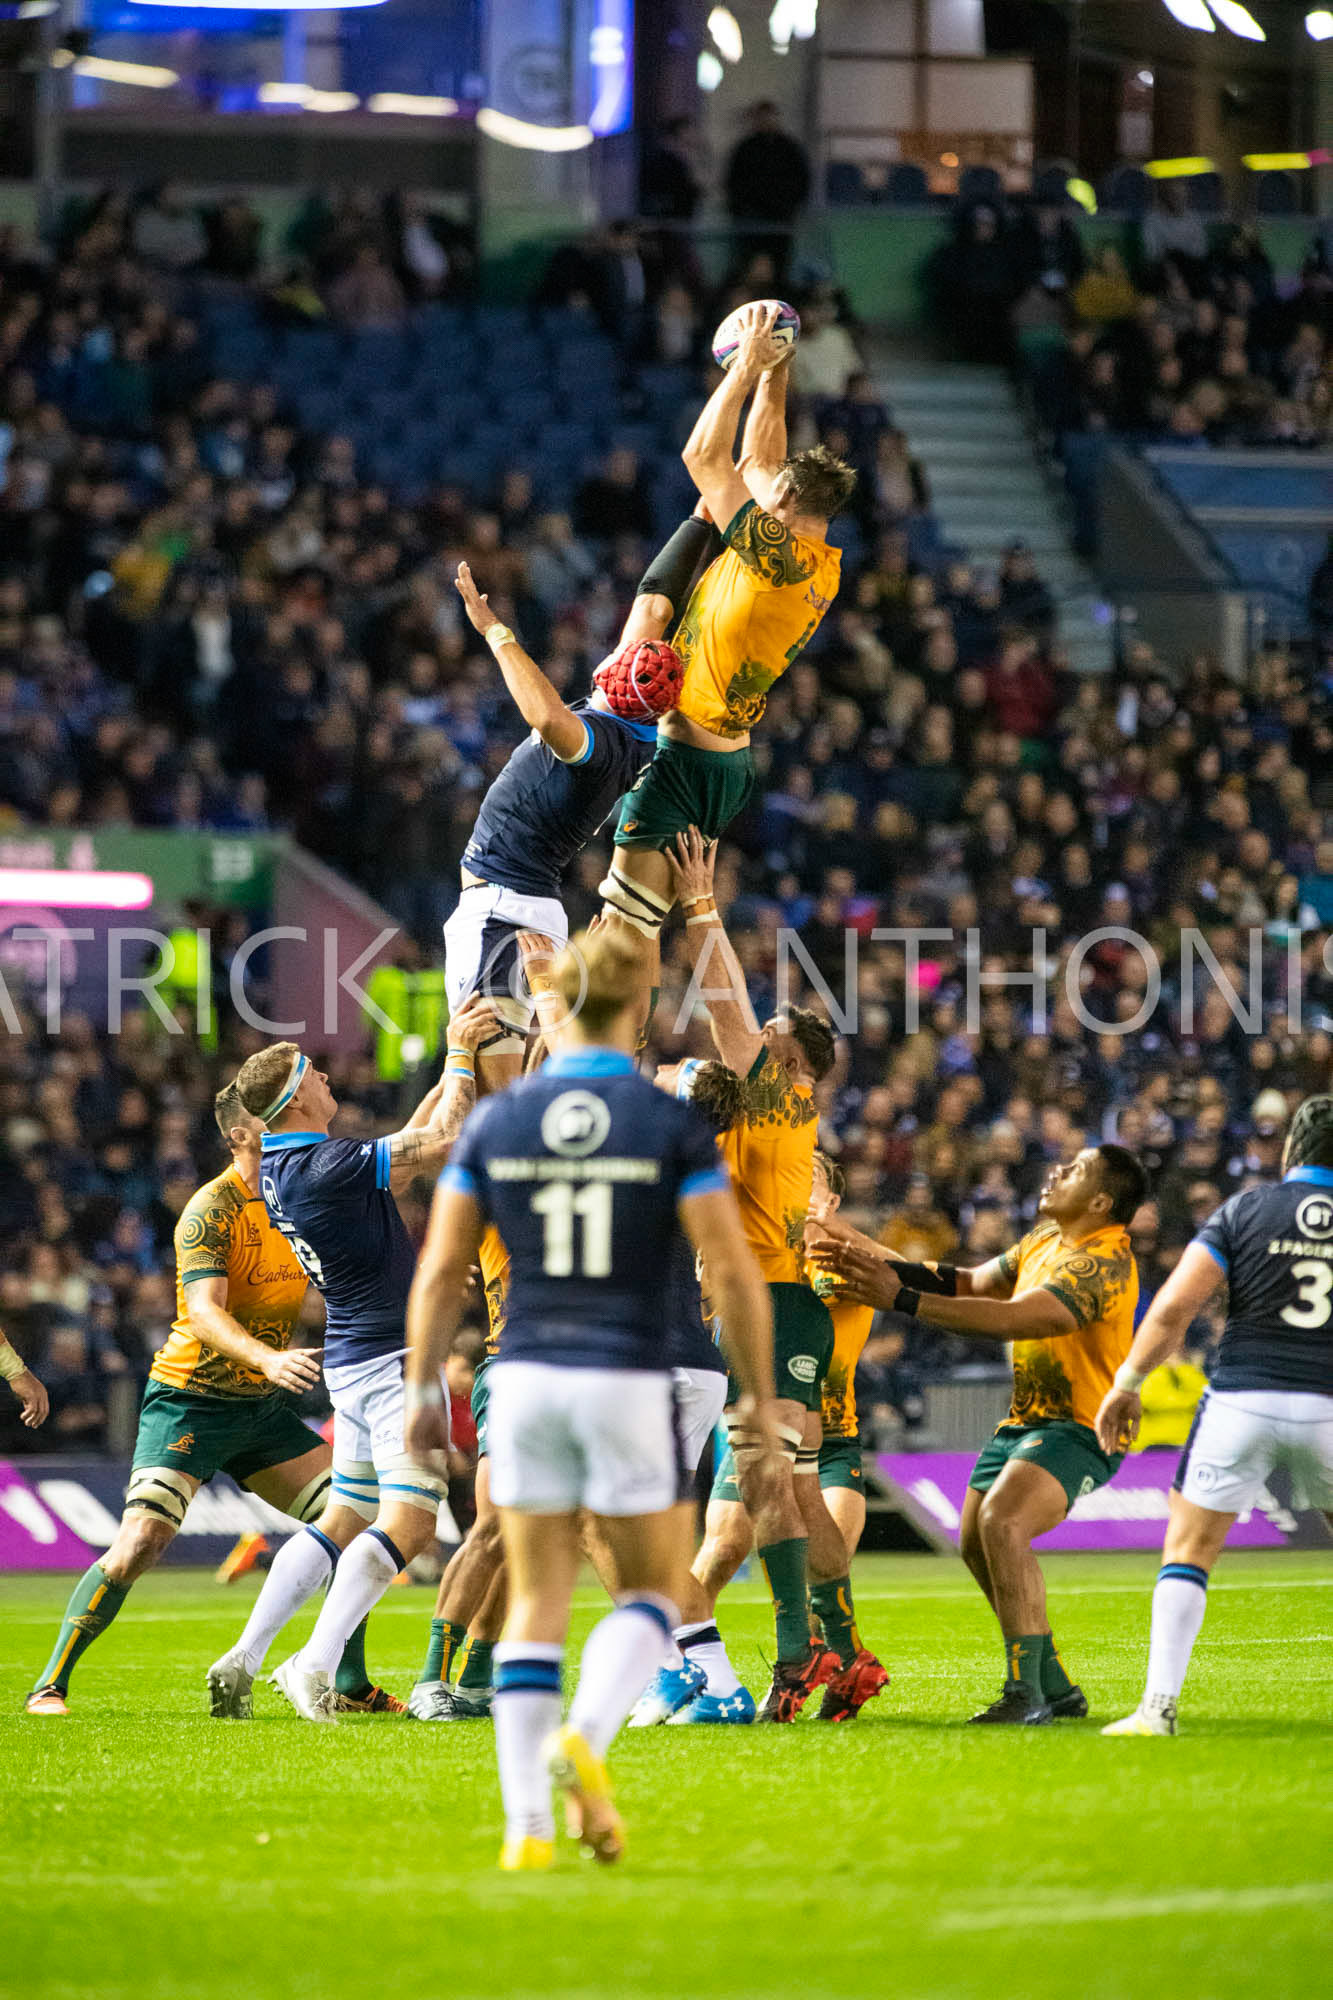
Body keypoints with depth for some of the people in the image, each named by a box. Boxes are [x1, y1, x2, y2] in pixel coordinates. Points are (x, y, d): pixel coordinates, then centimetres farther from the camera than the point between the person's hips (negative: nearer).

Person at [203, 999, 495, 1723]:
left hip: (351, 1360, 10)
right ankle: (315, 1665, -21)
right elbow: (442, 1141, -18)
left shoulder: (280, 1169, 10)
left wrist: (455, 1065, 18)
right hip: (394, 1358, -9)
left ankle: (243, 1660, 10)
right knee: (408, 1521, -12)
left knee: (345, 1519, 14)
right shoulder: (323, 1167, -19)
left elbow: (403, 1151, 21)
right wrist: (461, 1055, -7)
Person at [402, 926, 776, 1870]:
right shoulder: (673, 1124, -7)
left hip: (527, 1378, 3)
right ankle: (584, 1740, -17)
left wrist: (423, 1392, 11)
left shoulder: (495, 1122, 1)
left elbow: (440, 1272, 2)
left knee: (537, 1603, 10)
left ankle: (527, 1822, 0)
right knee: (654, 1591, 11)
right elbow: (735, 1273, -9)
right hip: (630, 1384, -3)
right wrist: (760, 1396, 2)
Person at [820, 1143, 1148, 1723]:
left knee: (1002, 1523, -29)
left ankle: (1026, 1693, -28)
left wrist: (904, 1300, -34)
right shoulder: (1046, 1239, 9)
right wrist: (889, 1268, -2)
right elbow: (976, 1284, 14)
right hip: (1026, 1417, 10)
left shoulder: (1104, 1262, -22)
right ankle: (1054, 1686, 25)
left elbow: (1016, 1319, -31)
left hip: (1079, 1430, -10)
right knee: (976, 1543, 12)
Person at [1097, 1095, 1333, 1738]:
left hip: (1242, 1398, -1)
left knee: (1187, 1553, 7)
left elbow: (1174, 1306, -4)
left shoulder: (1244, 1210, 2)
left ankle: (1158, 1707, -4)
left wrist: (1126, 1384, 5)